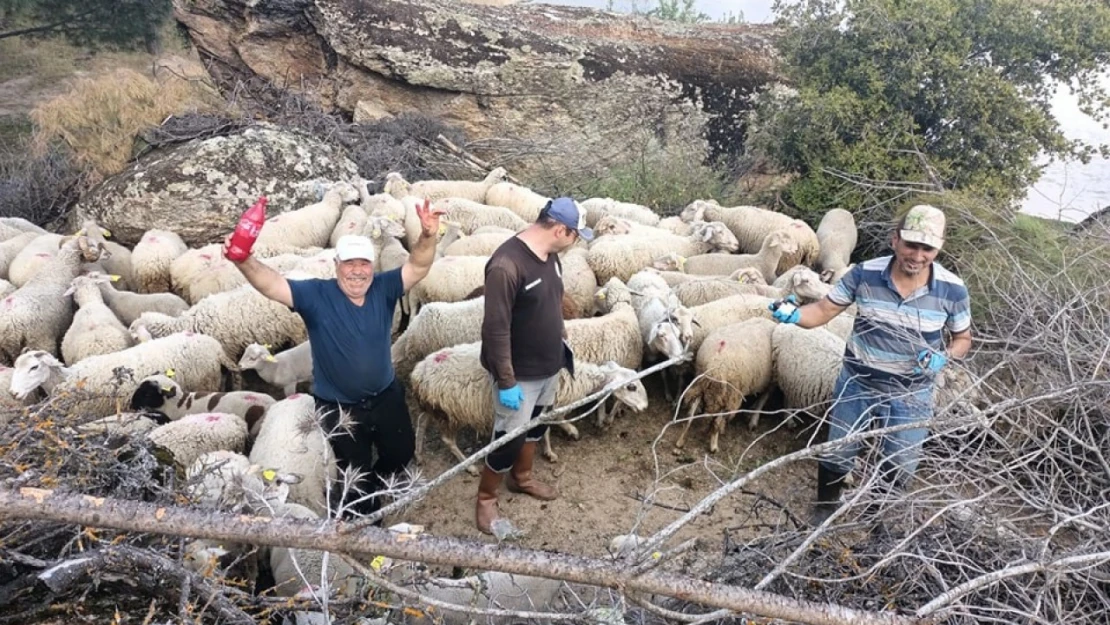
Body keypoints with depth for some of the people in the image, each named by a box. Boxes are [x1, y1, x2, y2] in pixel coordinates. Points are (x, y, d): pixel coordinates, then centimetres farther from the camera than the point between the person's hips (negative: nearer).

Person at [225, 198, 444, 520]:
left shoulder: (384, 289, -12)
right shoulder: (316, 295, -20)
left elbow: (418, 267, -22)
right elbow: (271, 284, -31)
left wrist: (428, 237, -42)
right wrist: (244, 262, -52)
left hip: (386, 396, 4)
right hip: (338, 407, -3)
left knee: (402, 452, 25)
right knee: (356, 472, 17)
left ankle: (369, 490, 57)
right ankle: (360, 512, 48)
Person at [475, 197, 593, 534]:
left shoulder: (549, 255, -2)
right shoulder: (506, 265, -29)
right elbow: (495, 329, -27)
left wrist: (562, 342, 20)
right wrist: (506, 382, -23)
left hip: (548, 366, 9)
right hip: (521, 374, -8)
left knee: (535, 424, 25)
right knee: (509, 439, 4)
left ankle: (522, 477, 48)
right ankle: (485, 498, 27)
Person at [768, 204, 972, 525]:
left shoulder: (953, 290, -15)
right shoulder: (865, 274, -16)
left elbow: (963, 339, 1)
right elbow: (824, 310, -9)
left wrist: (944, 357, -20)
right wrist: (793, 315, -30)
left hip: (910, 395, 0)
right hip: (857, 383, 0)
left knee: (899, 467, 16)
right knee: (837, 453, 15)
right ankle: (824, 510, 43)